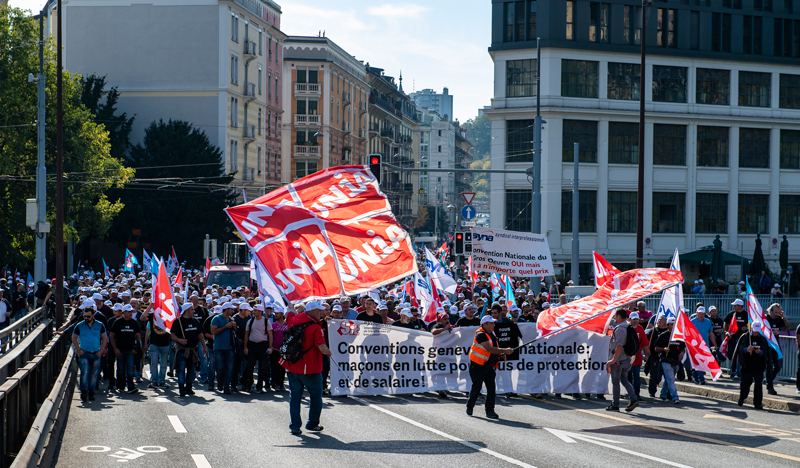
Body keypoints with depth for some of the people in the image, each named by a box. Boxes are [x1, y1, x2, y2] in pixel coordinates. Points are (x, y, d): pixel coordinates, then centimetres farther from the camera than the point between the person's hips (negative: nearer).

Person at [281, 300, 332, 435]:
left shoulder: (294, 322, 3)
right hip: (310, 368, -5)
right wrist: (328, 353, -5)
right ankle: (312, 423, 21)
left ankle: (295, 426, 8)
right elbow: (322, 348, -24)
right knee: (315, 396, 14)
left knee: (294, 396, 12)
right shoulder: (315, 327, -17)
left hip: (292, 367, 5)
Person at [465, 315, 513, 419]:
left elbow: (494, 348, 21)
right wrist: (504, 351, -32)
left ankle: (490, 410, 1)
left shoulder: (491, 333, 9)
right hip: (477, 365, -7)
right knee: (476, 387, 2)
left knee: (491, 388, -2)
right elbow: (489, 349, -29)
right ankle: (470, 407, 24)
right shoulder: (480, 335, -19)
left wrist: (501, 354, 1)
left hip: (489, 365, 7)